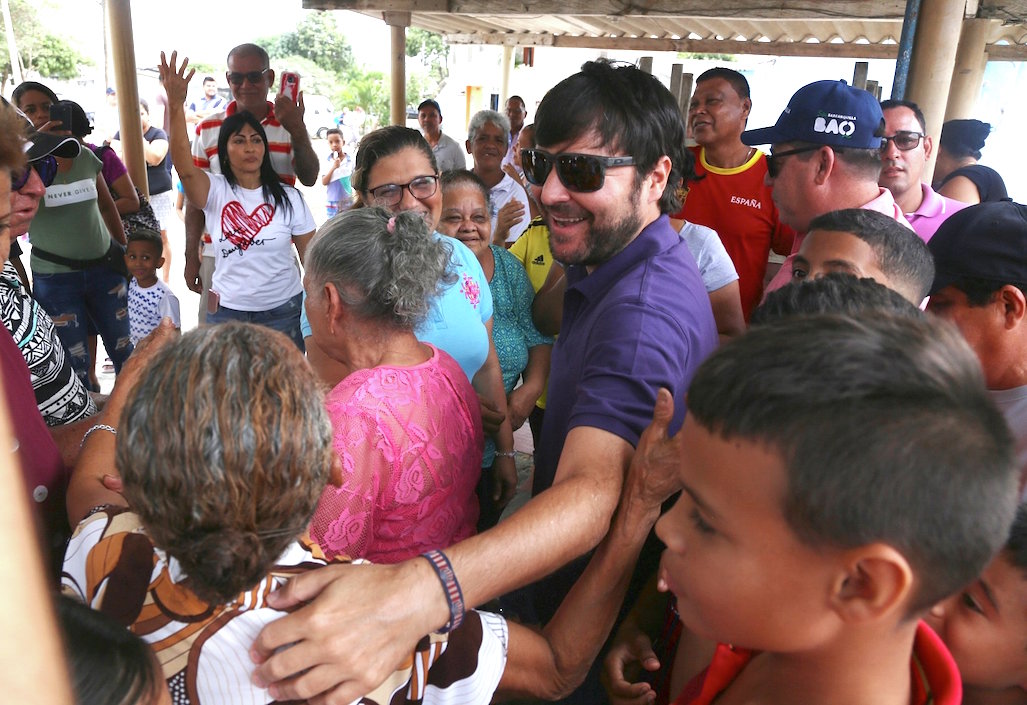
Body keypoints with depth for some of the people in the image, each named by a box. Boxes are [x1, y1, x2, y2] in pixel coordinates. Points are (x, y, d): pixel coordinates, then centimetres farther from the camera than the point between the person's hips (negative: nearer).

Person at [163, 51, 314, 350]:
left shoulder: (288, 198, -2)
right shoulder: (215, 191, -3)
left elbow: (311, 256, 0)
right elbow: (184, 167, -24)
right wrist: (176, 106, -35)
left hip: (283, 311, 0)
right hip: (227, 310, 0)